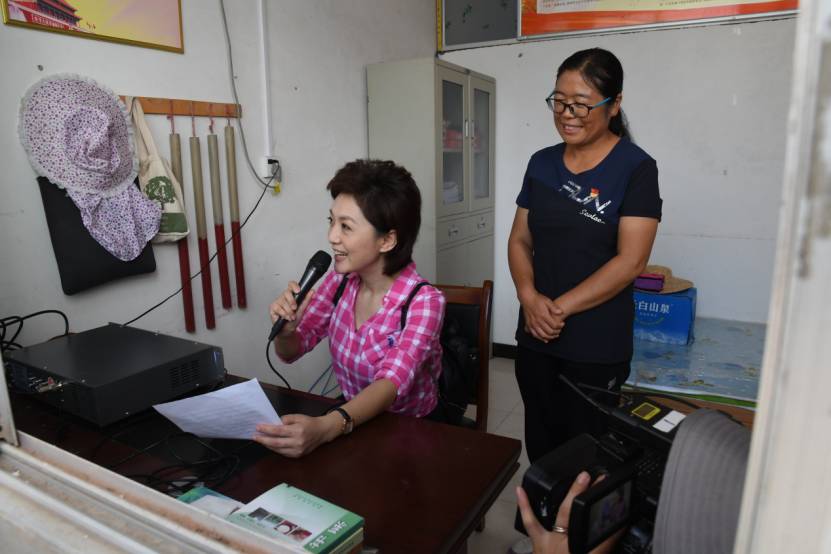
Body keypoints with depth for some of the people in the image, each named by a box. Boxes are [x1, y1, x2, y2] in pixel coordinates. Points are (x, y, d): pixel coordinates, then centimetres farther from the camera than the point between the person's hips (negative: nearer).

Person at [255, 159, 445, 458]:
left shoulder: (423, 301, -20)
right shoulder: (340, 279, -5)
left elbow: (392, 382, -32)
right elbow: (290, 353, 2)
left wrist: (324, 428, -49)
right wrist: (285, 329, -20)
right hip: (354, 420, 5)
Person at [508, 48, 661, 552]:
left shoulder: (636, 168, -8)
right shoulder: (542, 163, 6)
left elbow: (630, 260, -15)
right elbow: (519, 240, 7)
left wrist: (561, 308, -15)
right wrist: (530, 297, -10)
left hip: (597, 346, -4)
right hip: (535, 338, 5)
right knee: (541, 446, 17)